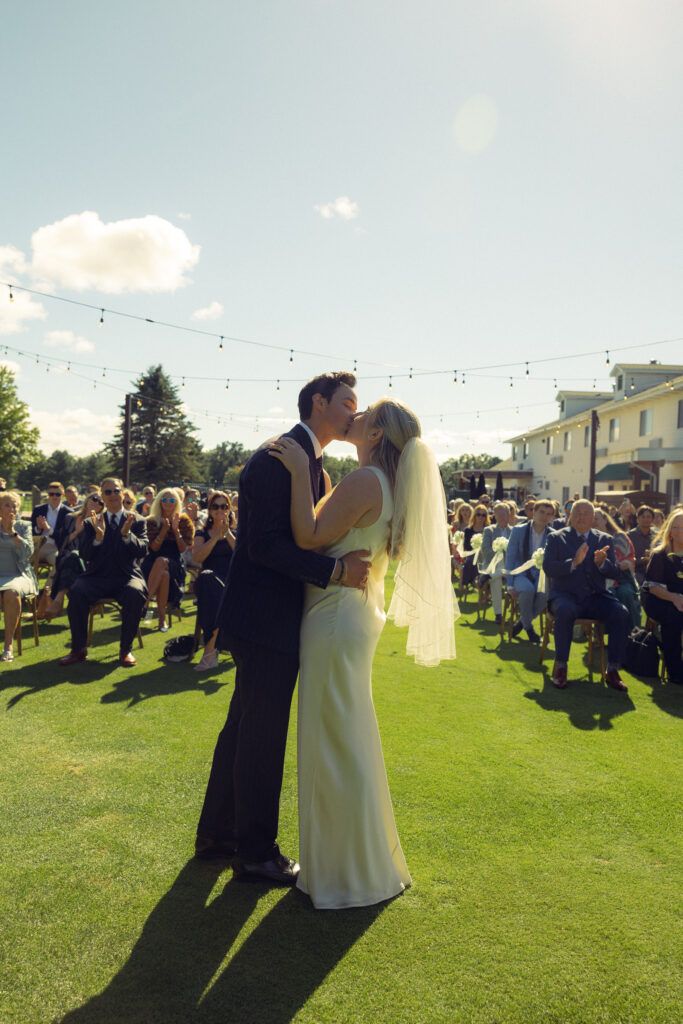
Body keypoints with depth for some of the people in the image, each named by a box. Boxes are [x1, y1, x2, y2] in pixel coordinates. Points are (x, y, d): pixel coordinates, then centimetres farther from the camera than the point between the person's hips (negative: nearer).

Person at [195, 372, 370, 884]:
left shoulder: (311, 461, 15)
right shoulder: (277, 457, -17)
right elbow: (265, 544, -24)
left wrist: (354, 561, 2)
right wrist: (336, 570, -26)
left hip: (274, 618, 10)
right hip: (265, 620, -10)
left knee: (245, 728, 20)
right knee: (262, 737, 4)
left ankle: (217, 832, 37)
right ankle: (256, 853, 22)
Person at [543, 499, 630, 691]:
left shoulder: (605, 540, 14)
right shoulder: (556, 538, 6)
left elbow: (616, 573, 7)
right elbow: (548, 567, -8)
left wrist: (602, 563, -15)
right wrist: (574, 562, -22)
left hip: (595, 597, 3)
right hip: (565, 595, -3)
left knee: (621, 613, -26)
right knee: (565, 610, -36)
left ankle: (613, 670, -14)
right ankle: (560, 667, -20)